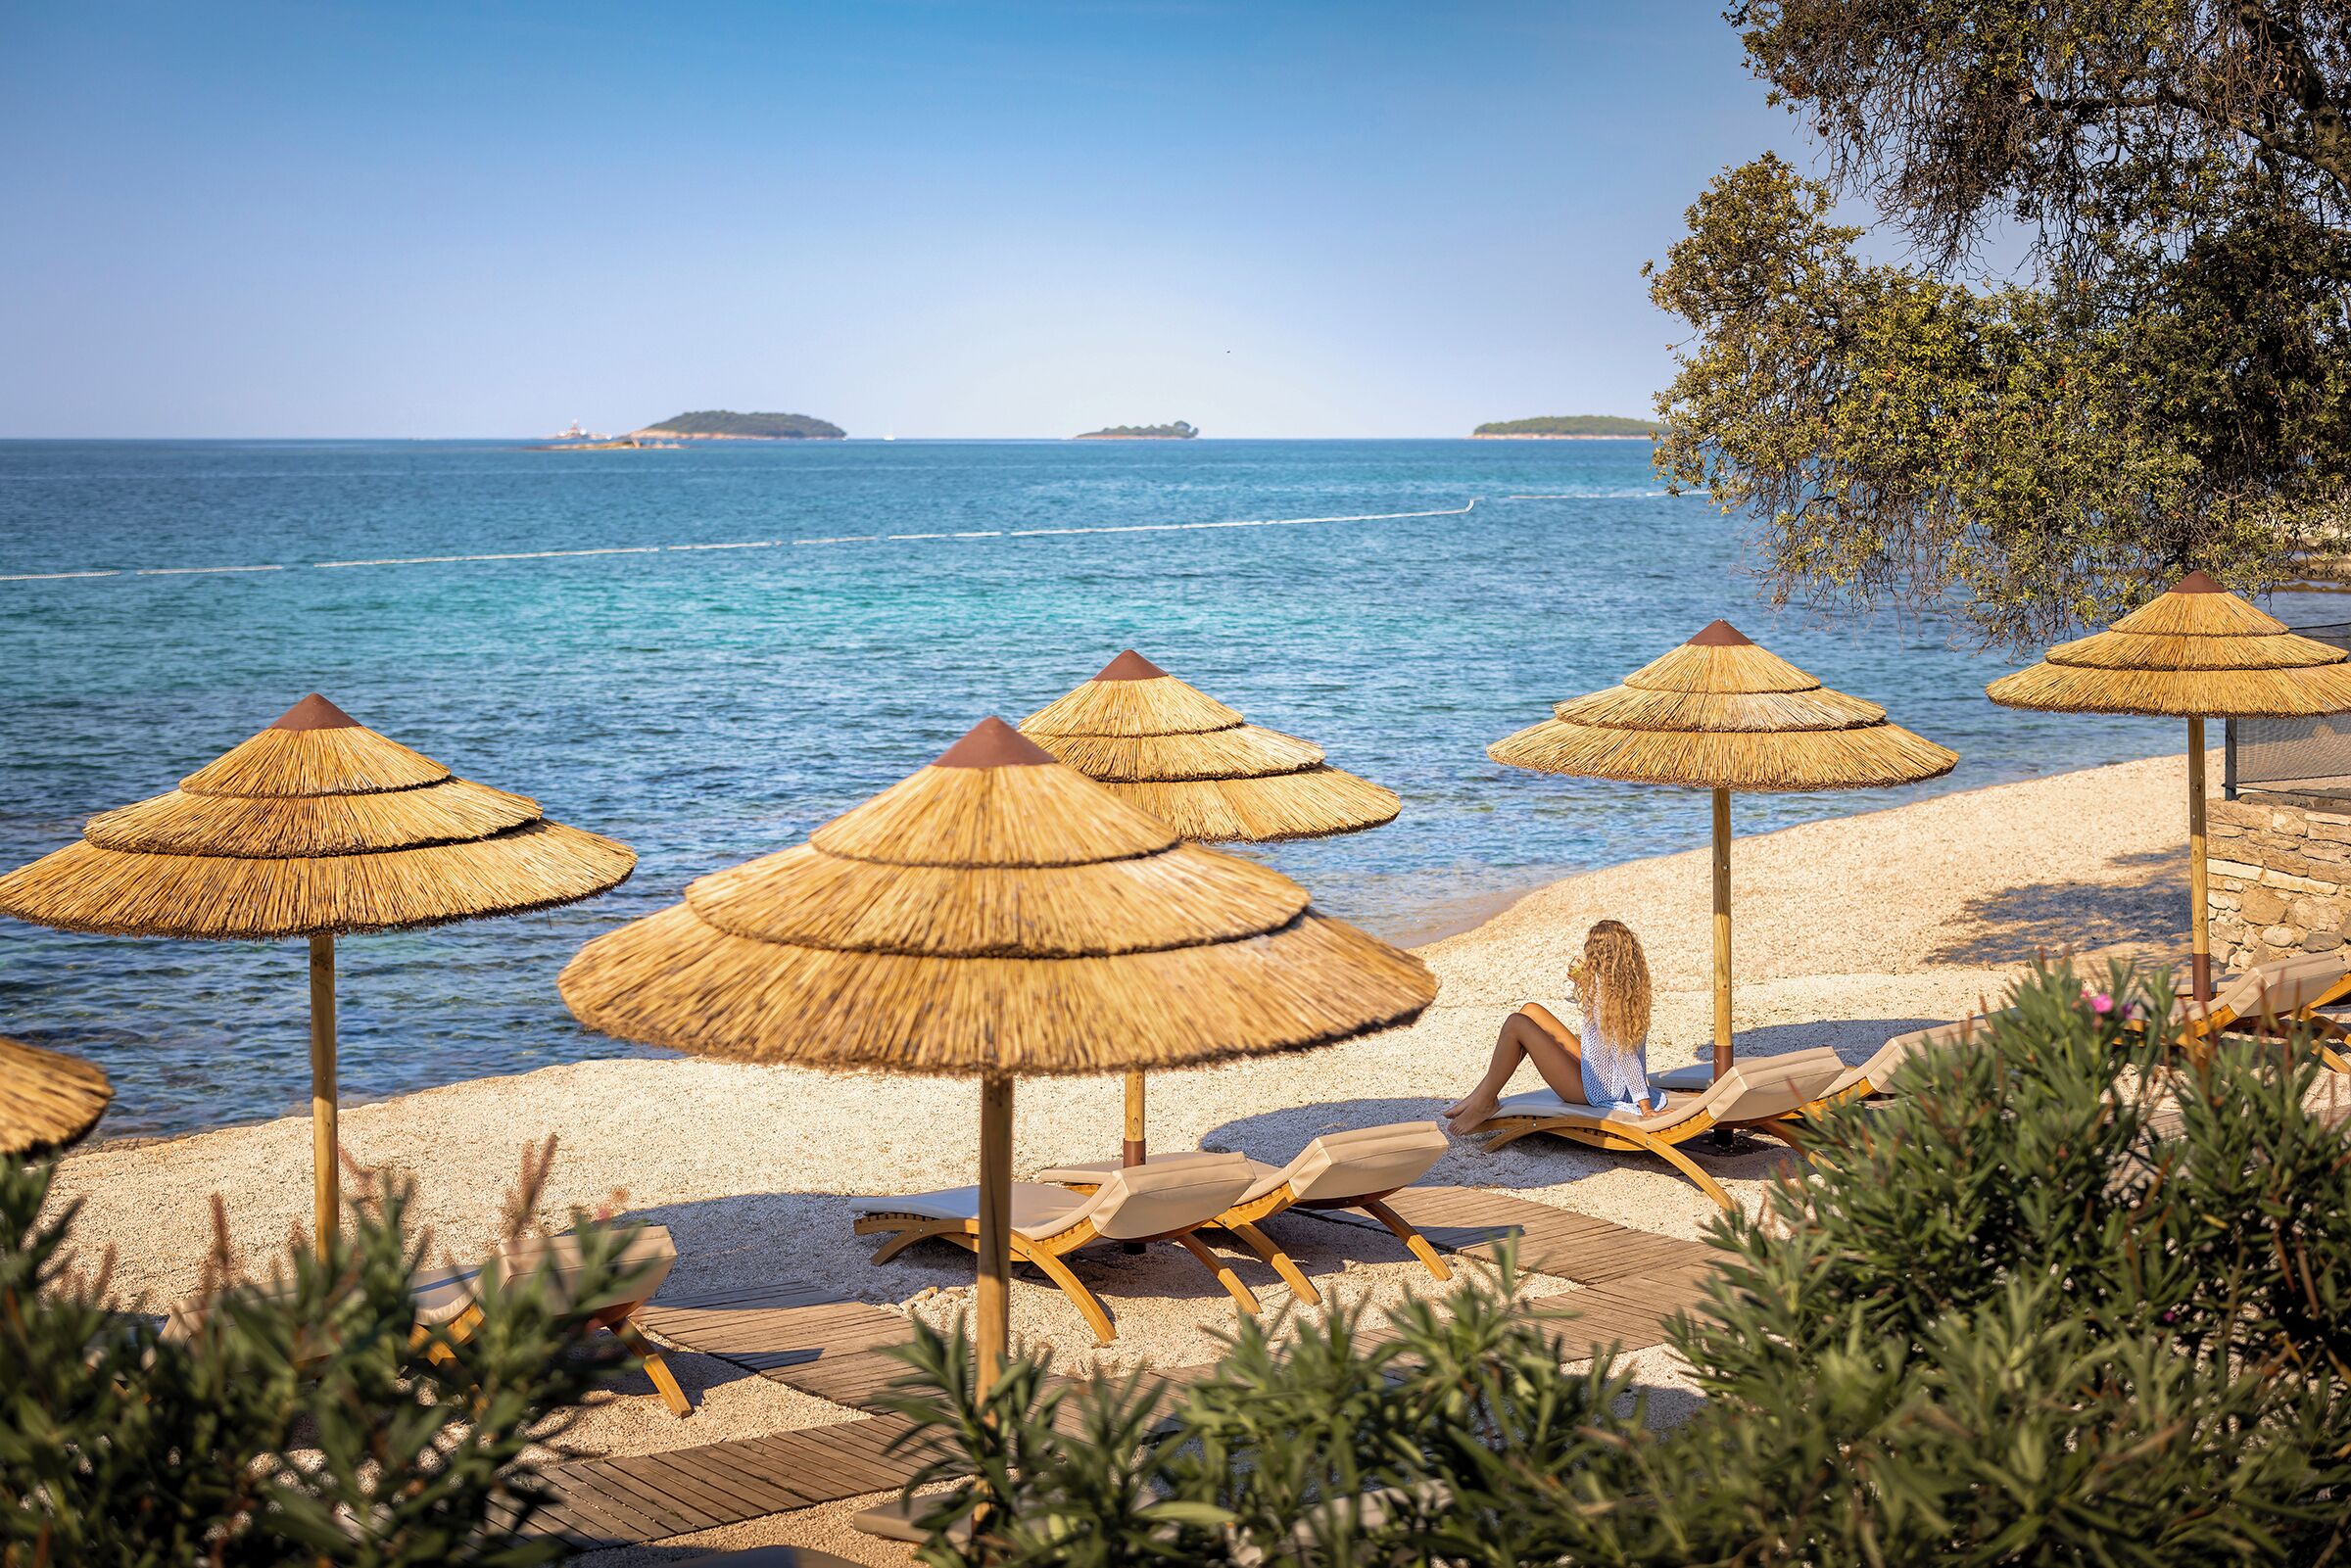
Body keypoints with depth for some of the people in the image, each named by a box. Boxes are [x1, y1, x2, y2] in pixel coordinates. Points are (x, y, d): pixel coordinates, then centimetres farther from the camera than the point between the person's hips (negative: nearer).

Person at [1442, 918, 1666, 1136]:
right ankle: (1482, 1093, 16)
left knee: (1515, 1024, -11)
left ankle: (1484, 1104, 4)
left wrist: (1644, 1104, -22)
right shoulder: (1630, 988, 1)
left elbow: (1625, 1055, -26)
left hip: (1592, 1091, -10)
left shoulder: (1602, 993, -26)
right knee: (1531, 1011, 12)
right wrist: (1583, 984, 7)